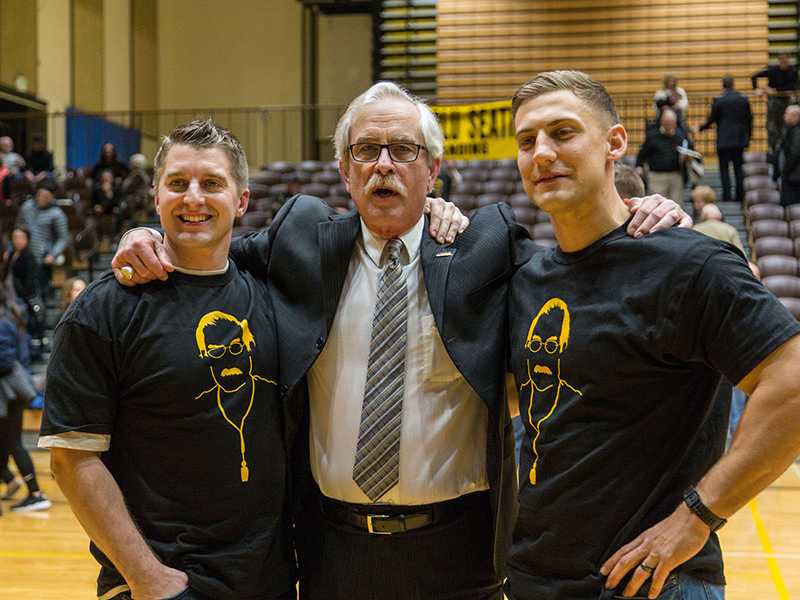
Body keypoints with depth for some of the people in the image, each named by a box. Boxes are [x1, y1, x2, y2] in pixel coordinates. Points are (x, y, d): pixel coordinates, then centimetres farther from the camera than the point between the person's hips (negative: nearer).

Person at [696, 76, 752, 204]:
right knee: (739, 168, 10)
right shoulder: (743, 99, 2)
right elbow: (749, 119, 6)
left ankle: (727, 196, -4)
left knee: (724, 168, 2)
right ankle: (740, 195, 9)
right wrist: (748, 137, 17)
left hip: (724, 140, -4)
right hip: (740, 139, 4)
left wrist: (700, 128, 13)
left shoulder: (718, 100, -9)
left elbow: (711, 119, -5)